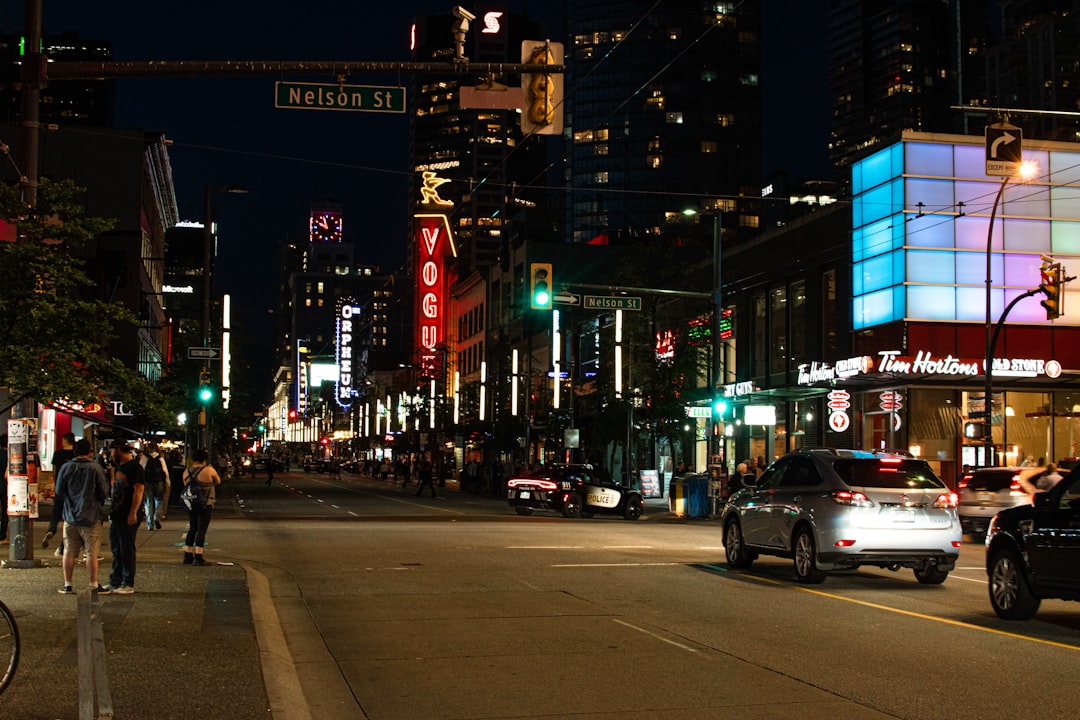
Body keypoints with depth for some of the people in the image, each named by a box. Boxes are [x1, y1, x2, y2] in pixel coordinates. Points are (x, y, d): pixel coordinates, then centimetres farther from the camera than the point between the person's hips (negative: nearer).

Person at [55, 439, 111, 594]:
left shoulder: (66, 468, 0)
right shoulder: (96, 468, -8)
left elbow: (59, 493, 5)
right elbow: (104, 492, -4)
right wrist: (98, 505, 16)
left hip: (70, 516, 3)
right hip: (91, 517, -3)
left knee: (69, 552, 9)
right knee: (91, 553, 1)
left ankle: (67, 585, 12)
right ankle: (93, 585, 3)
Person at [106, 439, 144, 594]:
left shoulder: (135, 467, -12)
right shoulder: (118, 466, 17)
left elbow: (139, 490, -19)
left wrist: (133, 513, -23)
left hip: (128, 518, -9)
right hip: (116, 516, 9)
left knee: (127, 551, -4)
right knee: (116, 550, 13)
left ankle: (128, 584, 1)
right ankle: (115, 581, 20)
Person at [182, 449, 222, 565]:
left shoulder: (186, 472, 3)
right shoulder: (208, 470, -13)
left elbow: (186, 486, 11)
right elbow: (218, 481, 0)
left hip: (191, 504, 6)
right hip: (205, 505, -6)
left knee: (192, 529, 15)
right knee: (201, 530, -3)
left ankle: (187, 556, 18)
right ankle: (198, 557, -5)